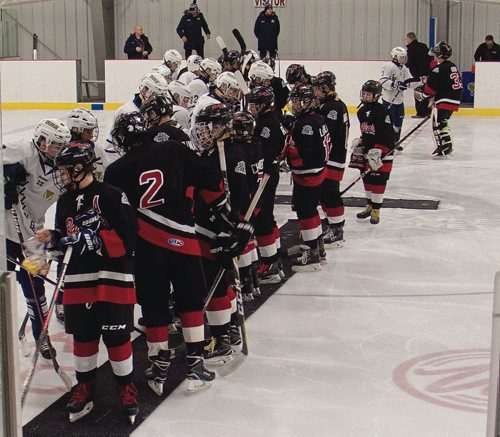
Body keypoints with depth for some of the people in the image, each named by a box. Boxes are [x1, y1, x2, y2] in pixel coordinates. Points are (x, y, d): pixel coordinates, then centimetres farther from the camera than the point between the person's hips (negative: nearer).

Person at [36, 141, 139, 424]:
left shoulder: (112, 196, -11)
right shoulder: (65, 201, 12)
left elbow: (127, 235, -17)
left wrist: (92, 239, -23)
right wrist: (53, 238, -2)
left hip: (112, 277, -6)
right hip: (78, 279, 6)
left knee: (116, 335, -2)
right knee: (83, 335, 11)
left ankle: (127, 386, 15)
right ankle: (85, 387, 25)